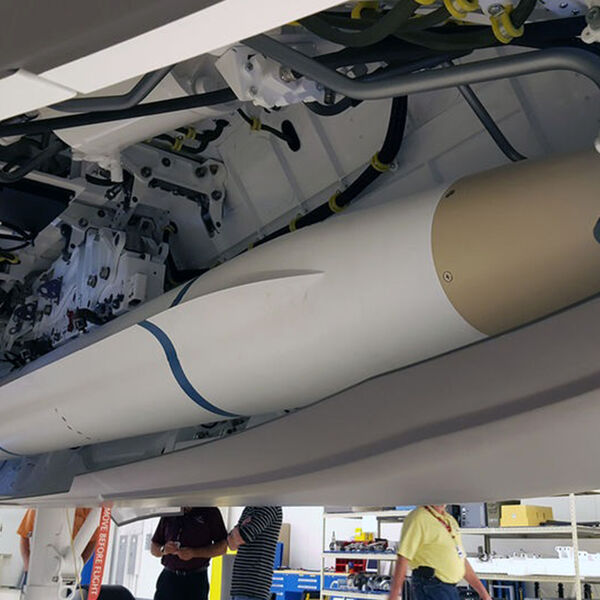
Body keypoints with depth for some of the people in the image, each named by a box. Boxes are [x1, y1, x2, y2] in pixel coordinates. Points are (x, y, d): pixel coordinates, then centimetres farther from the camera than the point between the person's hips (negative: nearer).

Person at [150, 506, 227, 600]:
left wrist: (194, 553, -17)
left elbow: (222, 546, -4)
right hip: (168, 577, 3)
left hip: (196, 579, -3)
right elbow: (153, 548, 16)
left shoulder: (210, 511, 1)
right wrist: (163, 550, -9)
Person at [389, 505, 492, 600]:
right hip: (430, 587, -9)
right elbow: (403, 559, -16)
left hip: (451, 589, 9)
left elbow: (461, 559, 21)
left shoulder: (450, 520, 16)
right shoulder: (417, 518, -11)